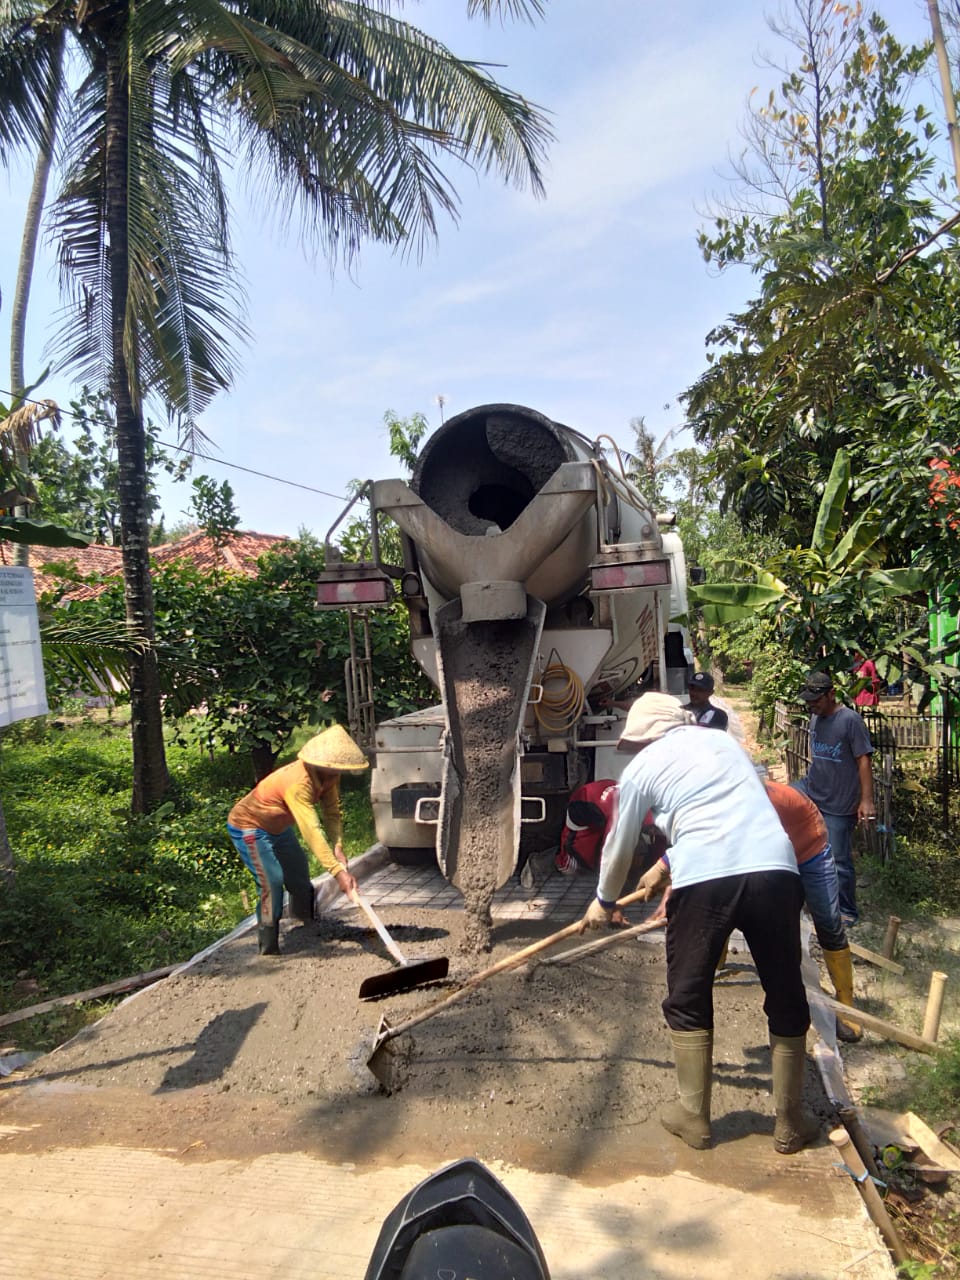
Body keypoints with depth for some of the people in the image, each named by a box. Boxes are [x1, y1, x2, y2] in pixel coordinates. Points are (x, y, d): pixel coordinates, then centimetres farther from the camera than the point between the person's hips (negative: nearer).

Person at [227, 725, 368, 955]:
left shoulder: (328, 776, -15)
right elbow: (311, 831, -47)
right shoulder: (298, 783, -41)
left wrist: (337, 846, -31)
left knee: (300, 881, 14)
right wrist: (338, 872, -51)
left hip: (278, 828, 9)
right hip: (249, 828, -9)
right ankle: (268, 950, -5)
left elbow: (332, 812, -13)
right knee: (271, 884, -18)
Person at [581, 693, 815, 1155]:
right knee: (786, 999, 18)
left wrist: (604, 901, 40)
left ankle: (693, 1117, 27)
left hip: (704, 880, -4)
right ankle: (790, 1123, 30)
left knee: (688, 1002, 16)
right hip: (775, 870, 4)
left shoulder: (642, 767, 12)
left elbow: (618, 847, 22)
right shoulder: (725, 742, 25)